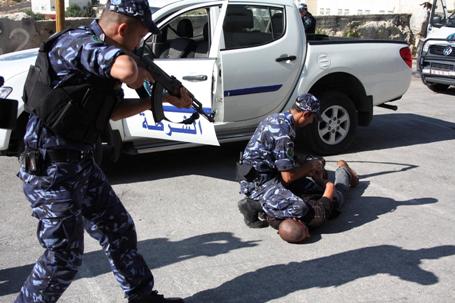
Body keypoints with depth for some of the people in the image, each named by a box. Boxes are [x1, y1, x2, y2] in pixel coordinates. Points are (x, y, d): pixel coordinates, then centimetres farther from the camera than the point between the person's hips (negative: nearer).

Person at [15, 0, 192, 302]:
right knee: (63, 257, 0)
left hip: (80, 164, 10)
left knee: (119, 231, 16)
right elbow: (126, 69, -40)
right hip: (50, 170, -9)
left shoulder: (93, 46, 10)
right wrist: (147, 75, -16)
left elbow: (112, 109, 18)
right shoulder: (79, 42, -19)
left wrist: (160, 98, 12)